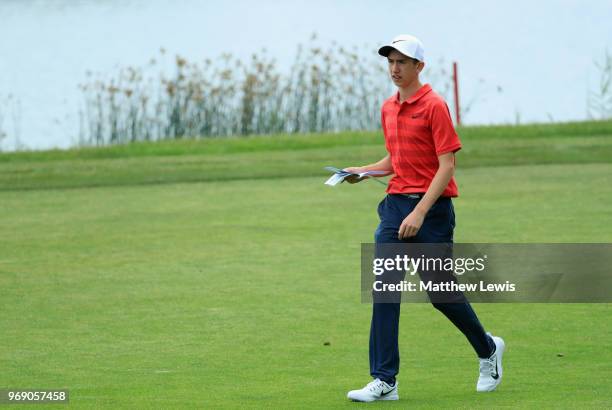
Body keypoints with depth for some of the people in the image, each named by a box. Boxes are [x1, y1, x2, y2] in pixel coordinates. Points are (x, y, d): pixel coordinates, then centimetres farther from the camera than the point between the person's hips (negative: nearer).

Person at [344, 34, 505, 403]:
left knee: (441, 293, 1)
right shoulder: (388, 109, 13)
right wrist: (362, 172, 7)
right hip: (395, 205, 7)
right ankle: (385, 381, -6)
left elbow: (447, 166, -15)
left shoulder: (434, 106, -10)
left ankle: (488, 349, 27)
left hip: (431, 207, -7)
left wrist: (419, 213, -21)